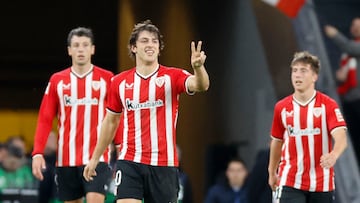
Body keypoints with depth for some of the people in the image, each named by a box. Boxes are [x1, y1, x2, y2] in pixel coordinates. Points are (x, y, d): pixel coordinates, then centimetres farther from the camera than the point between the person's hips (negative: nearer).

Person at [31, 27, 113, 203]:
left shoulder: (106, 78, 2)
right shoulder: (57, 80, 8)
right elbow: (45, 120, 5)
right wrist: (37, 153, -5)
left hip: (97, 157, -3)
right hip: (66, 159, 3)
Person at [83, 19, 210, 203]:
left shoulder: (172, 76, -1)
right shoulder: (120, 82, 6)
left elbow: (200, 85, -23)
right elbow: (111, 121, 19)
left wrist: (198, 67, -46)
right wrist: (95, 158, 23)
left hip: (164, 164, -1)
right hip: (129, 162, 1)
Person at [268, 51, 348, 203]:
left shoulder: (328, 105, -6)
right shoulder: (281, 107, 3)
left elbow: (341, 138, -19)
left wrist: (334, 155, -41)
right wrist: (272, 173, 24)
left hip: (322, 184, -1)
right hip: (290, 183, 1)